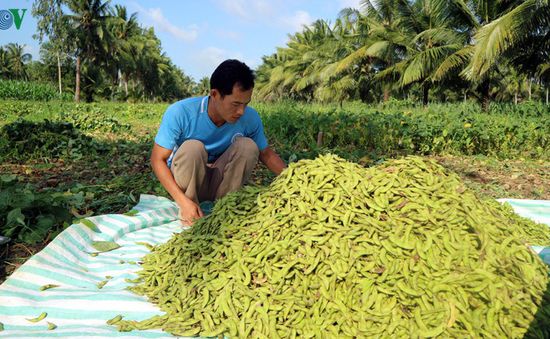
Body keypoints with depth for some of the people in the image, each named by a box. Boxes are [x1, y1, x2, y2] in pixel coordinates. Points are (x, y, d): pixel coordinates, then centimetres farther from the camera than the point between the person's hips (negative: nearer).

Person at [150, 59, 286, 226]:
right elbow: (157, 159, -20)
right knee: (193, 147, -32)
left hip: (221, 183, 3)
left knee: (248, 145, -22)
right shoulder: (180, 113, -26)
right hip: (184, 181, -2)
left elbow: (266, 153, -1)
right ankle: (186, 213, -14)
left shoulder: (250, 118, -17)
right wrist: (183, 201, -32)